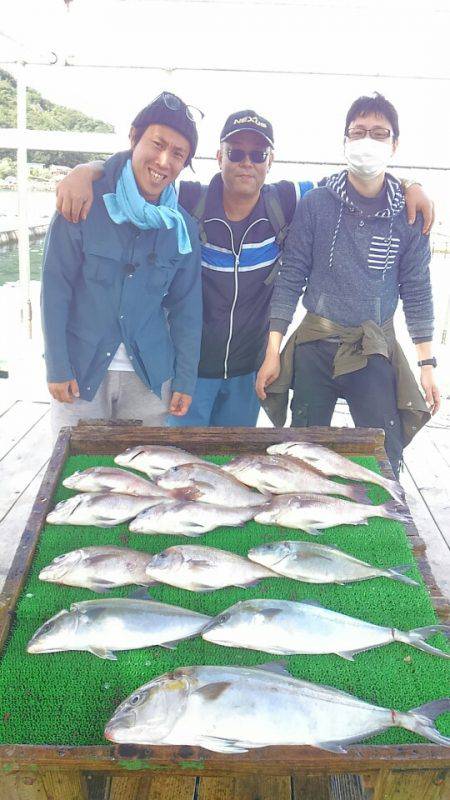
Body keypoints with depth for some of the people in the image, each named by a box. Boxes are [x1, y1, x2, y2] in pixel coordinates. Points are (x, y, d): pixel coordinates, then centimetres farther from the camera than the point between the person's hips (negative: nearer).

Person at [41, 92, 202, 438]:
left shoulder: (183, 228, -1)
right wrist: (57, 368, -10)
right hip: (81, 370, -2)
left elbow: (186, 307, 4)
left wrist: (185, 380, 3)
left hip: (150, 375, 2)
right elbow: (55, 288, -8)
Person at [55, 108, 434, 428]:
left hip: (248, 369, 3)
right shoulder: (189, 201, -13)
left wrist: (409, 186, -7)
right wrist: (85, 172, -31)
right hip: (190, 365, -2)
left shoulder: (284, 202, -7)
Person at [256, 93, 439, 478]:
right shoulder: (316, 204, -3)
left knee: (387, 460, 0)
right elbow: (290, 278, -2)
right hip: (315, 344, 0)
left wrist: (427, 363, 3)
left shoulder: (409, 213, 0)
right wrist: (272, 352, -7)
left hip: (376, 350, 1)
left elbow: (416, 289, 5)